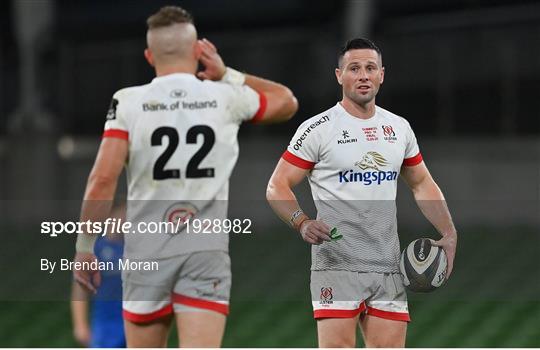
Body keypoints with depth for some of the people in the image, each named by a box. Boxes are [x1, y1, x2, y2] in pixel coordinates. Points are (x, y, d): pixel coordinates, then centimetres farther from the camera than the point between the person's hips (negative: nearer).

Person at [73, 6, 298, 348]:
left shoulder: (129, 102, -3)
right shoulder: (225, 97, 2)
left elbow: (103, 179, -10)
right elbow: (287, 102, 21)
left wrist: (85, 246, 0)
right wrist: (227, 74, 17)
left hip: (147, 252, 0)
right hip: (208, 249, 0)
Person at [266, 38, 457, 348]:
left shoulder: (399, 128, 14)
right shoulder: (318, 129, -3)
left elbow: (422, 183, 26)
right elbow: (277, 187, -4)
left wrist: (449, 233, 14)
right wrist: (303, 223, -22)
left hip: (388, 266, 5)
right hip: (337, 263, -5)